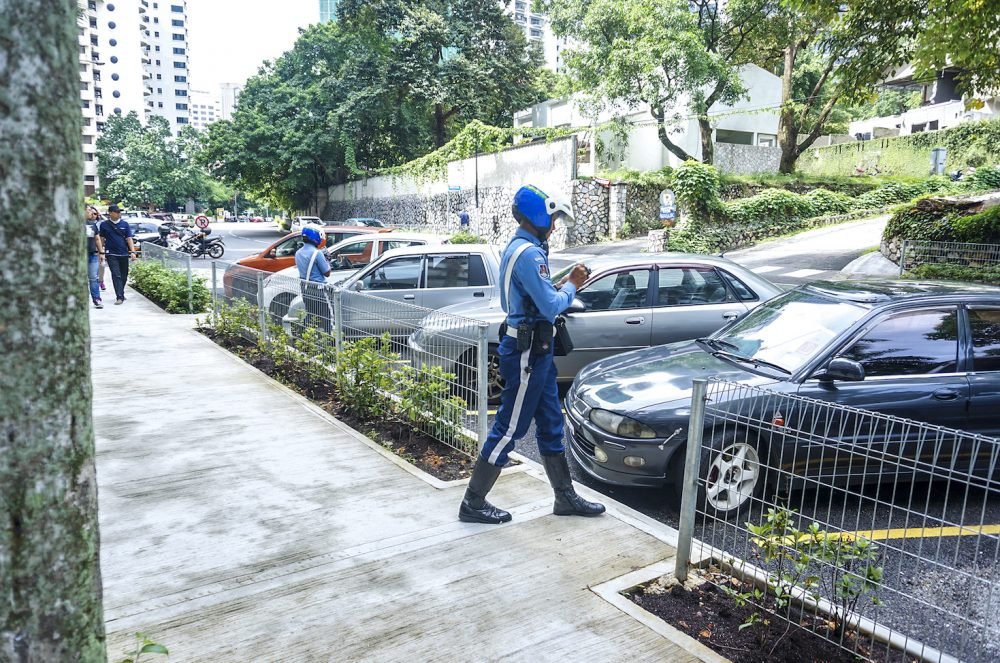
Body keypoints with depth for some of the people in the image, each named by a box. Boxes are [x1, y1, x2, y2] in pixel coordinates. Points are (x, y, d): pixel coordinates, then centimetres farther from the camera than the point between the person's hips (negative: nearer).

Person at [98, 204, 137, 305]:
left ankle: (121, 294, 27)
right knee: (116, 275, -10)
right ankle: (119, 297, -14)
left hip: (124, 254, 3)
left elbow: (129, 239, 4)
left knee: (124, 276, 10)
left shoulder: (125, 224, 6)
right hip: (111, 254, -2)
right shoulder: (104, 225, 3)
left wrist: (133, 252, -7)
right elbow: (102, 239, 8)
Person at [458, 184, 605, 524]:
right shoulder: (529, 253, -19)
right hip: (527, 352, -10)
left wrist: (565, 283, 7)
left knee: (551, 426, 15)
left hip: (534, 350, 10)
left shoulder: (519, 248, 14)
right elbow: (551, 307, -23)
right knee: (508, 429, -1)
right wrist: (571, 286, -6)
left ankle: (566, 497, 27)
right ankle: (473, 504, 10)